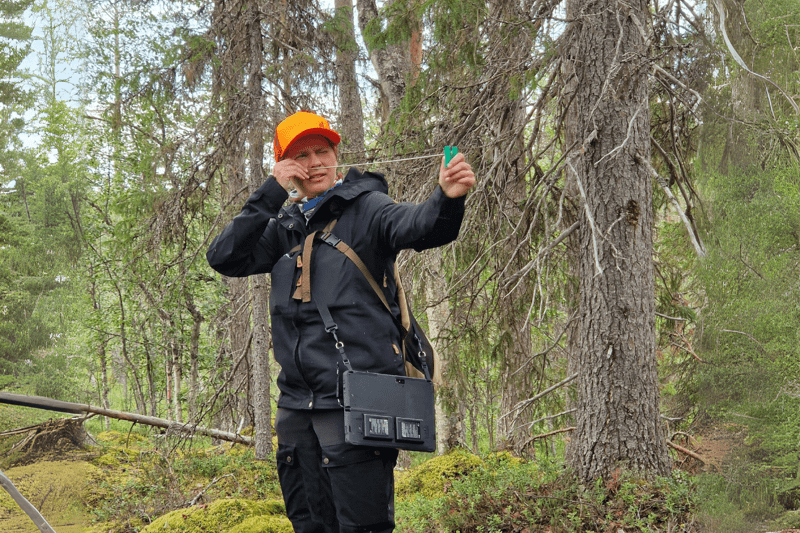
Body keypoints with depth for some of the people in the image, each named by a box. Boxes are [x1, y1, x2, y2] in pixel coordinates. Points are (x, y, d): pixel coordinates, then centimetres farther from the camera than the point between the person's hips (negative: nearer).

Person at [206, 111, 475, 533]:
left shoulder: (364, 207, -2)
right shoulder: (285, 229, 15)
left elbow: (419, 226, -21)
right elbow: (224, 258, 3)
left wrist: (447, 198, -44)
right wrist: (271, 194, -4)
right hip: (298, 402, 6)